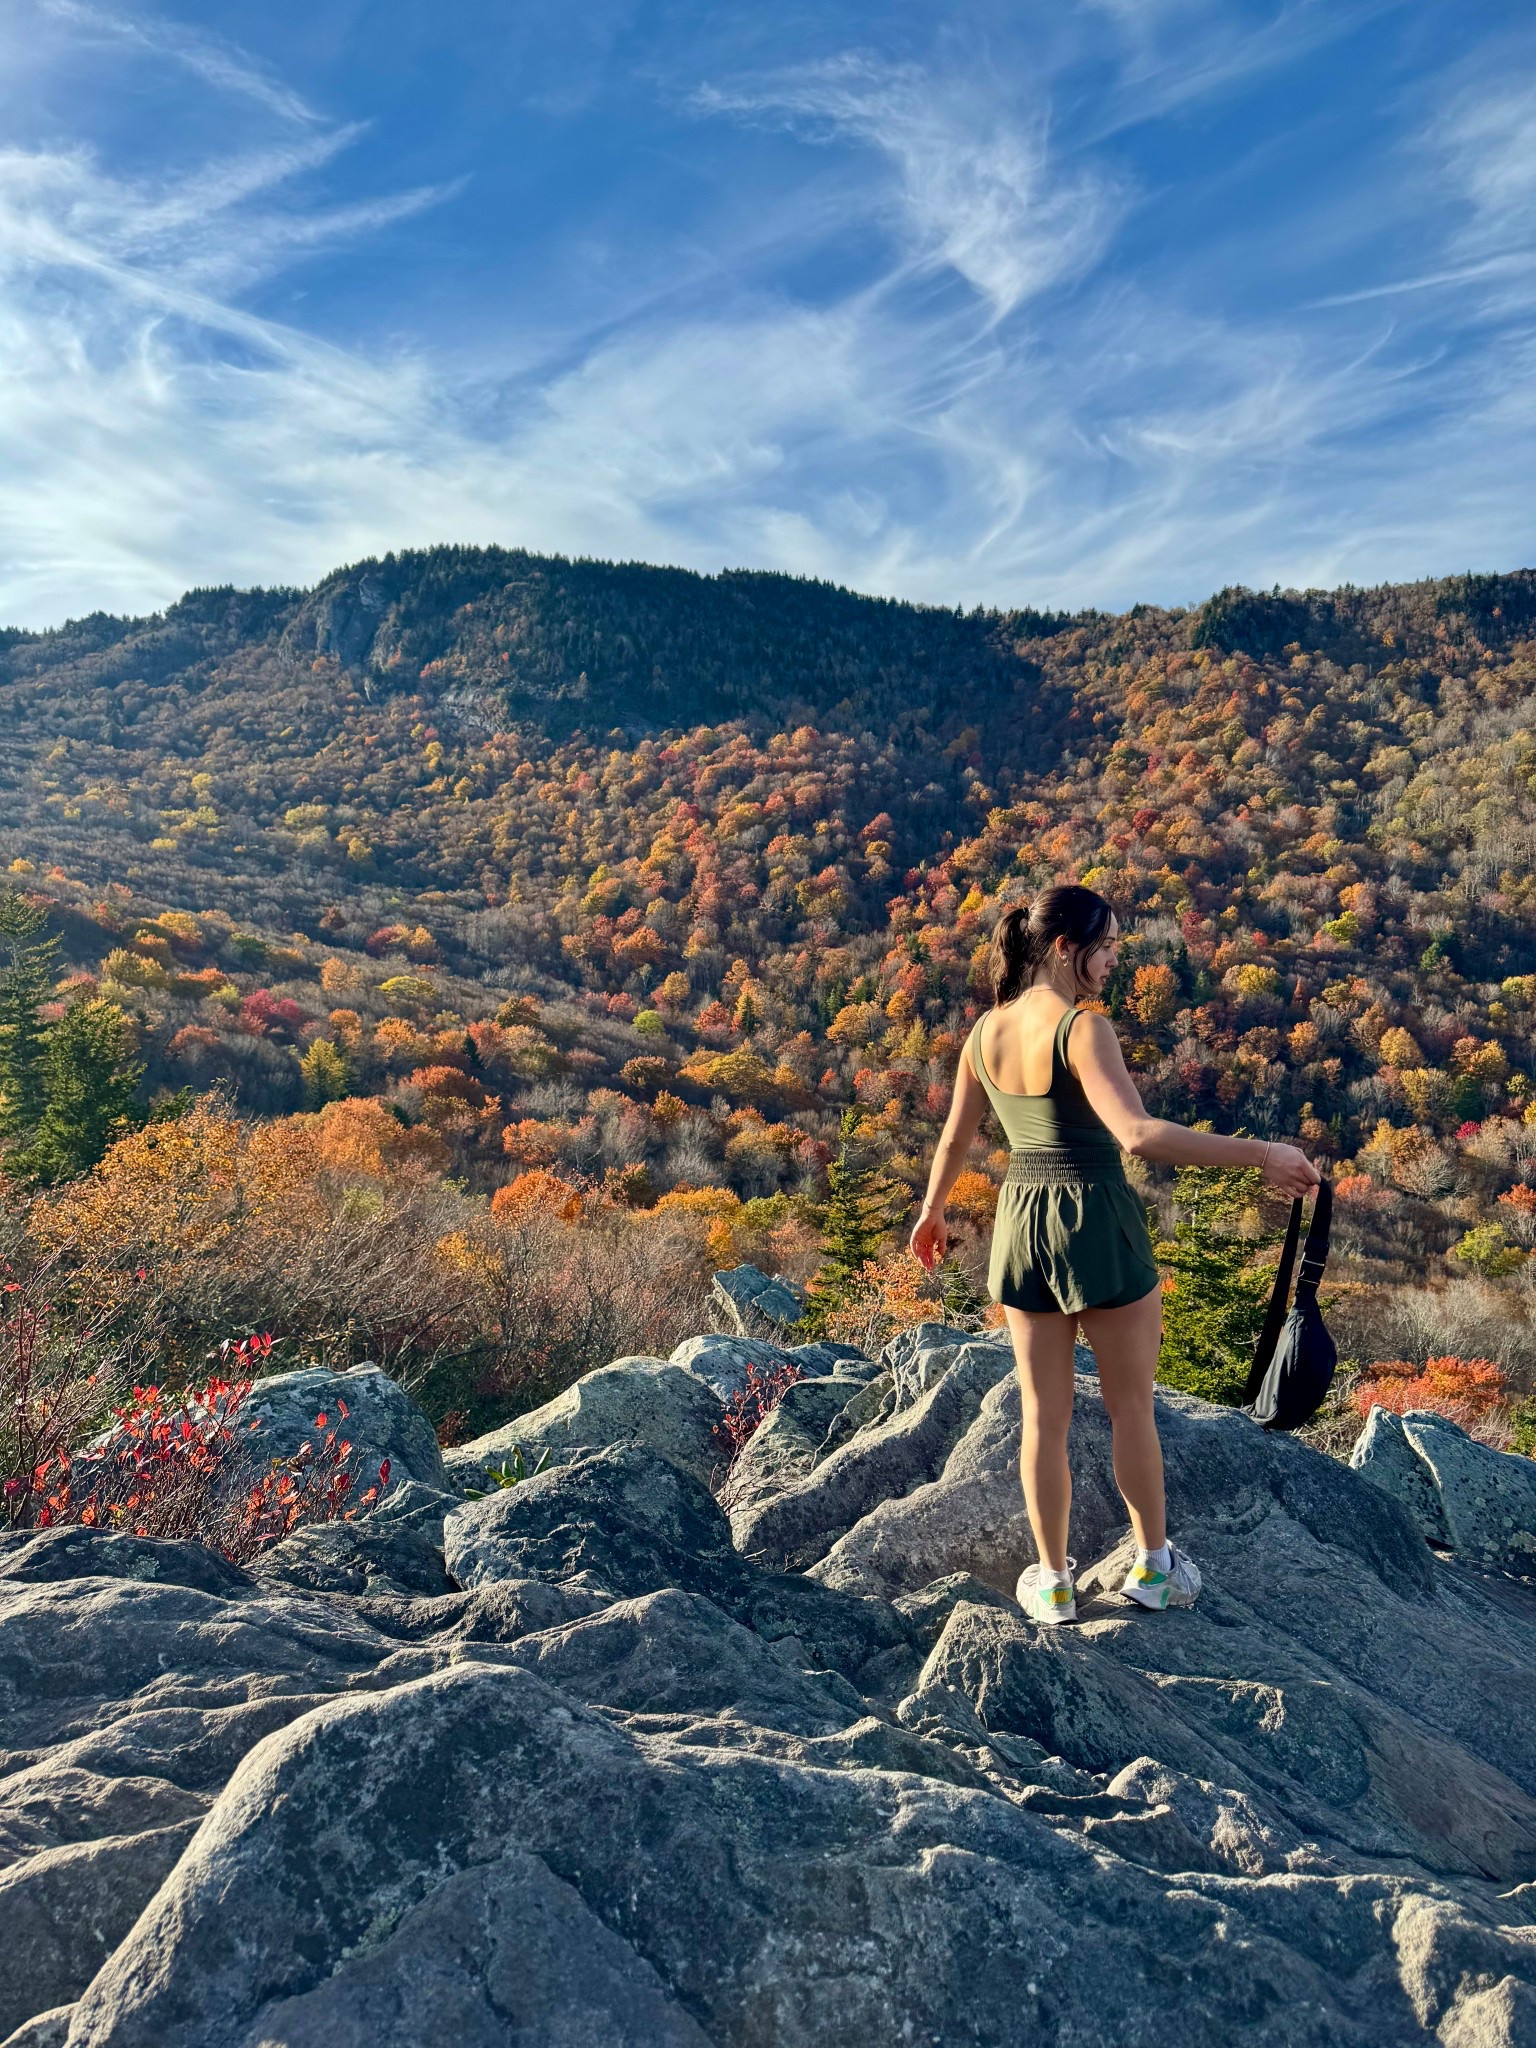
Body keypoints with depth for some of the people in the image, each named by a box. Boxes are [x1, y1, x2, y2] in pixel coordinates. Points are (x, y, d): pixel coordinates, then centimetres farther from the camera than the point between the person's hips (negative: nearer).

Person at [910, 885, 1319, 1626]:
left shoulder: (986, 1030, 3)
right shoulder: (1083, 1027, -18)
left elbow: (955, 1138, 13)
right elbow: (1138, 1134, -30)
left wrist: (931, 1211, 28)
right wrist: (1260, 1154, -25)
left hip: (1021, 1222, 6)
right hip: (1098, 1221, -5)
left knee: (1044, 1416, 14)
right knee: (1131, 1406, 15)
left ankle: (1054, 1583, 27)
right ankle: (1153, 1564, 33)